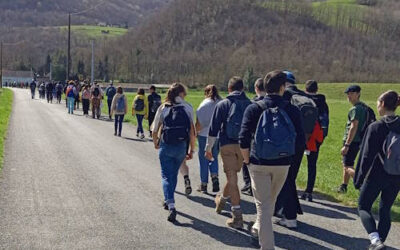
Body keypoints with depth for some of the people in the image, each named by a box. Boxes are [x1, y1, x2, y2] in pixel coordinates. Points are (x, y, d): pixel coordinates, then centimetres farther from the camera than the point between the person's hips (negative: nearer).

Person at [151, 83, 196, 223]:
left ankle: (171, 206, -12)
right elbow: (192, 131, -5)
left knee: (166, 176, 4)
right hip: (181, 147, 1)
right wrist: (192, 150, 2)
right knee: (174, 174, 21)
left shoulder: (163, 108, 1)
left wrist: (156, 143, 19)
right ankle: (168, 200, 37)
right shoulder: (187, 108, -1)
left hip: (165, 146, -1)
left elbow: (155, 130, 1)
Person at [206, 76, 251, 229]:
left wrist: (208, 148, 5)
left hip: (227, 145, -3)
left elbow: (214, 128, -2)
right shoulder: (250, 105, 6)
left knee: (232, 178, -2)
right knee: (232, 175, 21)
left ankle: (237, 216, -6)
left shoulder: (222, 104, 0)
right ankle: (222, 200, 44)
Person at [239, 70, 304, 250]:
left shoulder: (254, 109, -6)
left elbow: (243, 139, -10)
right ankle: (258, 228, 44)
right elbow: (300, 138, 0)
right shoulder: (292, 110, -2)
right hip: (283, 164, 2)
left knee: (263, 204, 4)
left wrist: (247, 159, 3)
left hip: (259, 163, -2)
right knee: (271, 200, 23)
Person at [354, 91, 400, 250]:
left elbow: (367, 156, -13)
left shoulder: (375, 127, -13)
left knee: (363, 208, 10)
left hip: (376, 176, -5)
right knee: (385, 211, 18)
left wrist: (359, 179, -5)